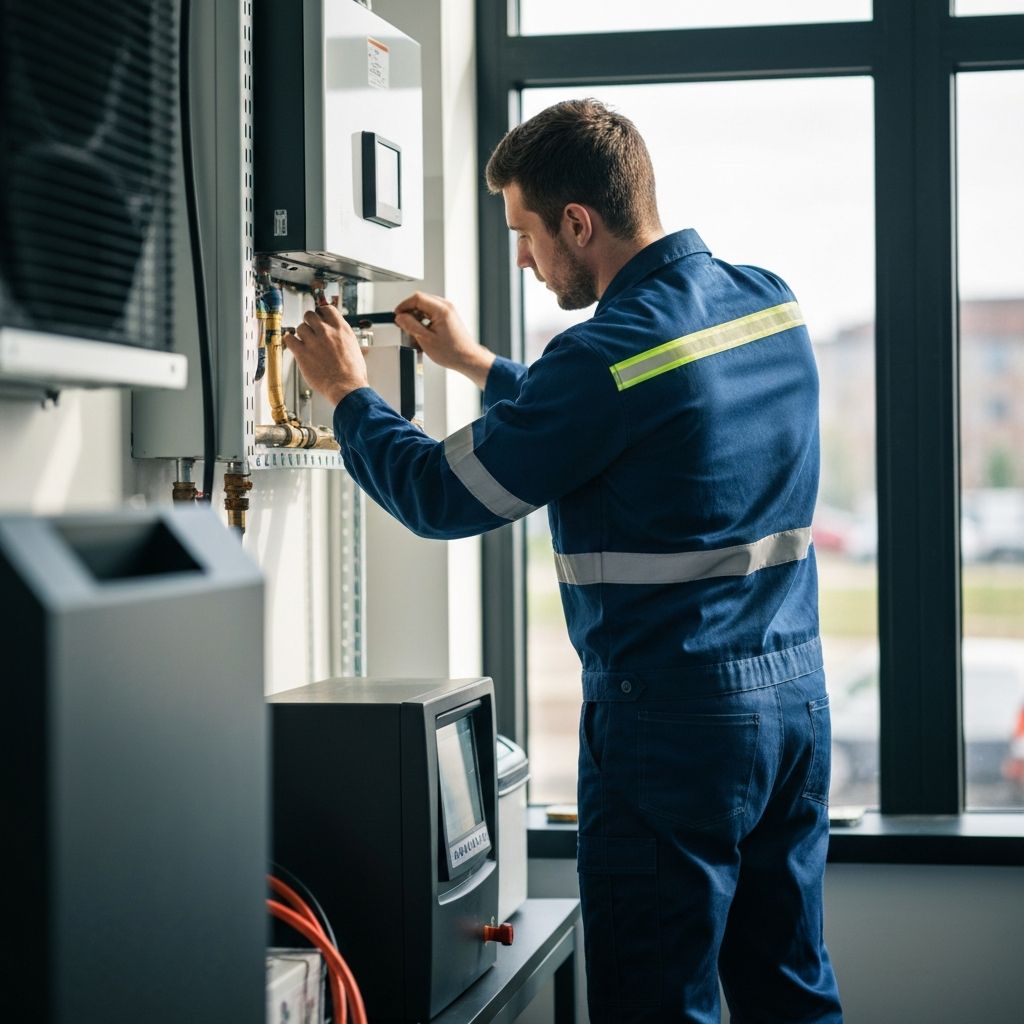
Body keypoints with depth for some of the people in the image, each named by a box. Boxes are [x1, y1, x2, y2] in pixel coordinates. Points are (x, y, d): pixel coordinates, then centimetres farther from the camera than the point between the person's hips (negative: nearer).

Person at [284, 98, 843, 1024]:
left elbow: (440, 496, -8)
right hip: (797, 694, 8)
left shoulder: (612, 353, -18)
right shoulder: (770, 303, 7)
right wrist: (478, 365, 25)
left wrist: (348, 393, 8)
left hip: (672, 721, -8)